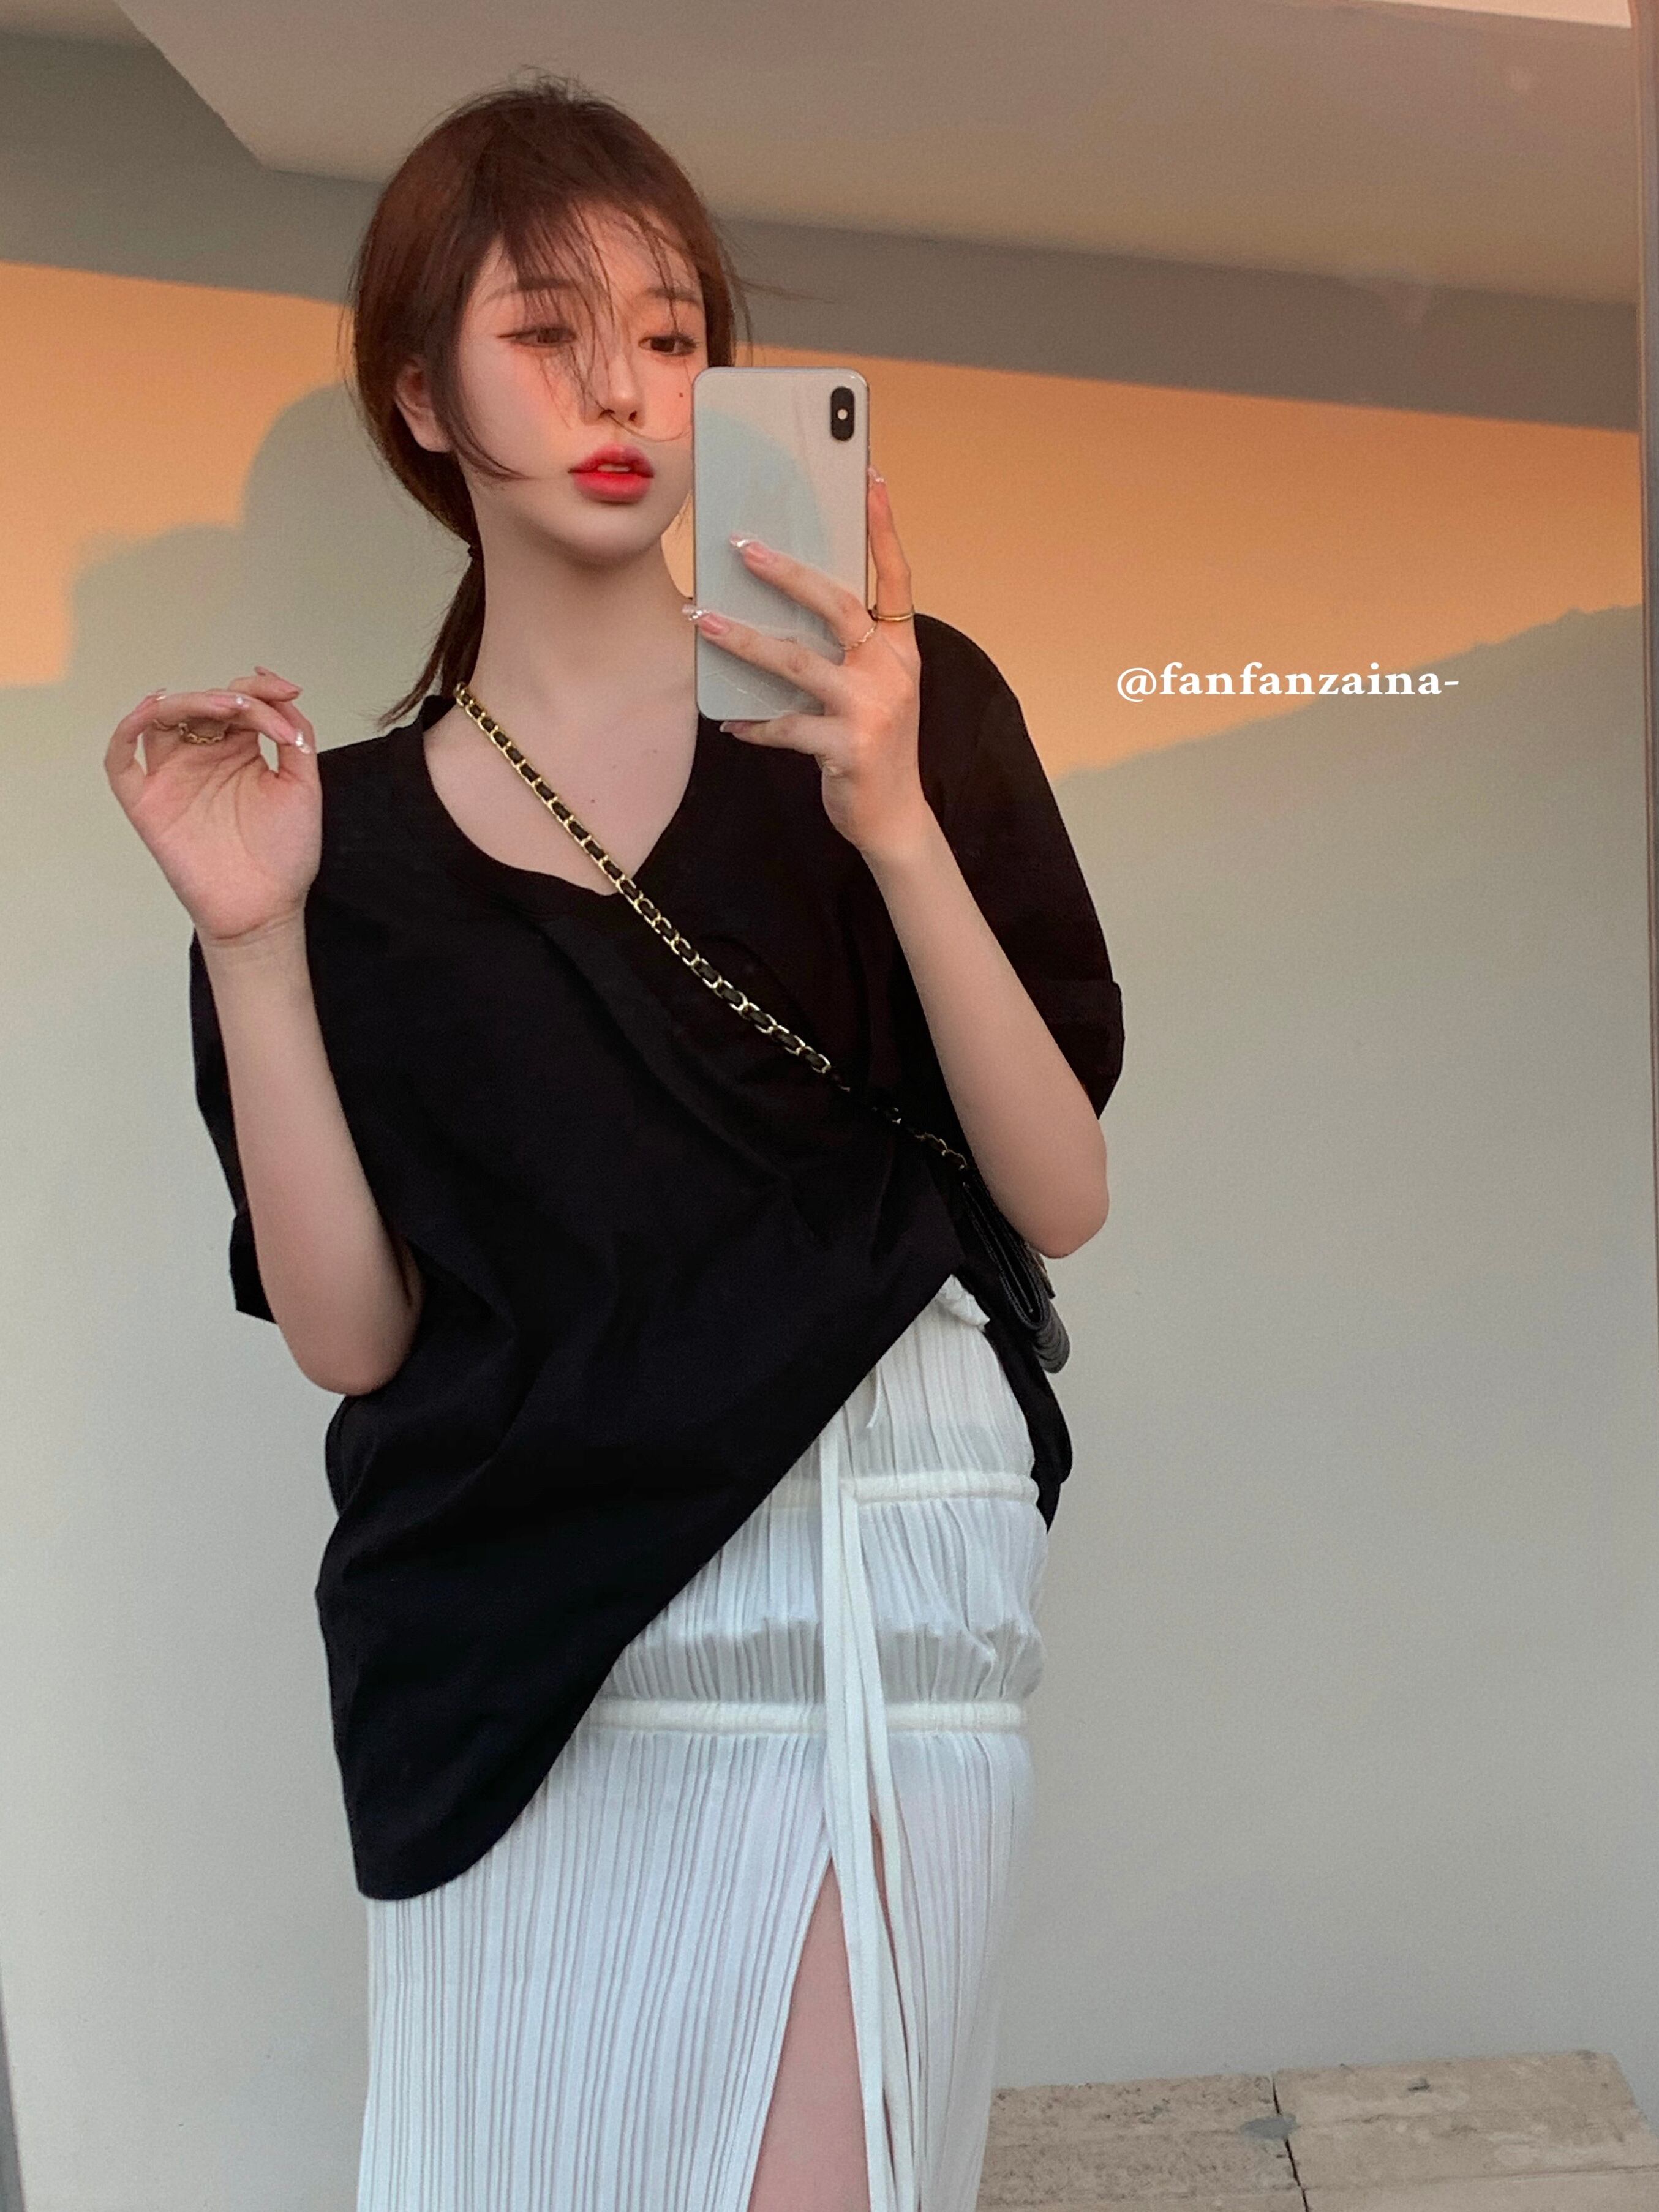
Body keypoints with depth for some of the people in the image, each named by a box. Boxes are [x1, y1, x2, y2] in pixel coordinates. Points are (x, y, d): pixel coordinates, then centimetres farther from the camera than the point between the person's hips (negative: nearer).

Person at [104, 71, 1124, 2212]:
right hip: (507, 1640, 3)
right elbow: (353, 1334, -2)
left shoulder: (906, 707, -1)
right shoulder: (351, 828, 4)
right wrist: (250, 943, -12)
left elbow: (1062, 1197, -7)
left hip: (854, 1565, -2)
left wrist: (896, 827, -20)